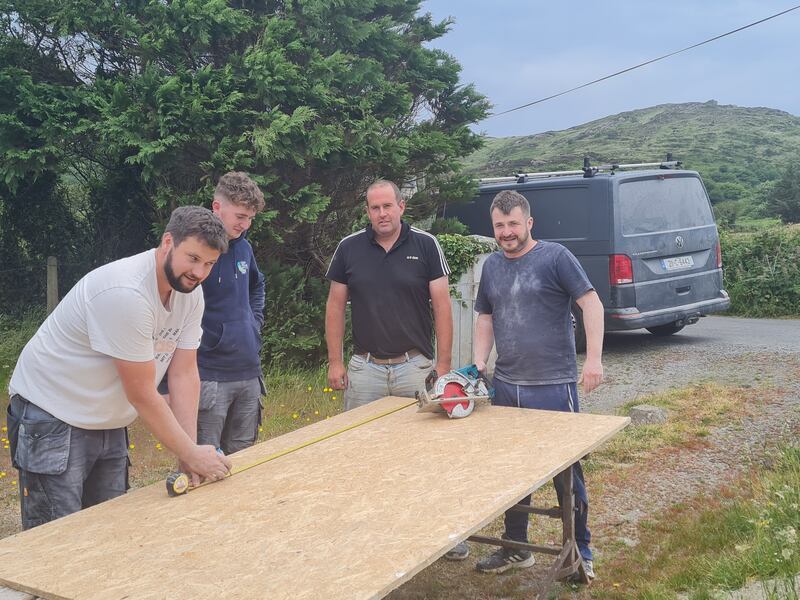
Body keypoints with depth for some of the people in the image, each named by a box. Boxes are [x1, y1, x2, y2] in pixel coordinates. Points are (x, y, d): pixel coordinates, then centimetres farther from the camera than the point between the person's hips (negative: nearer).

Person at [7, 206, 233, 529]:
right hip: (52, 418, -8)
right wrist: (191, 454, -16)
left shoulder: (191, 293, -4)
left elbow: (184, 373, -3)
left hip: (108, 423, 8)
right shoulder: (125, 293, -30)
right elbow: (142, 394, -25)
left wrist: (189, 453, -9)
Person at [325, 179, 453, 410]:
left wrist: (443, 365, -5)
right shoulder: (348, 247, 3)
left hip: (415, 366, -1)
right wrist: (335, 362, 3)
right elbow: (335, 306, 8)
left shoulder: (426, 244, -2)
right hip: (364, 367, 1)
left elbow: (442, 307, -1)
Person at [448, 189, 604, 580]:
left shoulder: (555, 257, -7)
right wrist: (479, 361, 6)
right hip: (505, 386, 6)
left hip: (554, 386, -6)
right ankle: (516, 547, 30)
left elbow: (591, 303, -12)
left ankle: (580, 552, 20)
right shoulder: (491, 266, 11)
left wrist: (593, 357, -21)